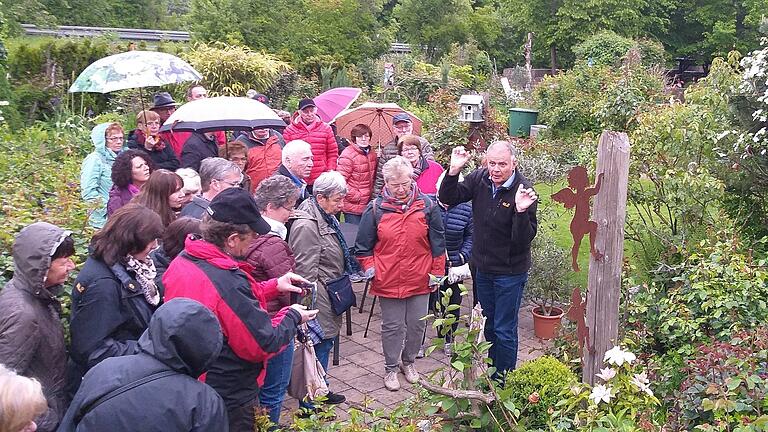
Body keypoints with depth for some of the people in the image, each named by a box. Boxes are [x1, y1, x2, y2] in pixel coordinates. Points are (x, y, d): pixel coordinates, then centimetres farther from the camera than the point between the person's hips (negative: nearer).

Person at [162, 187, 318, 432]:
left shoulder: (181, 261, -5)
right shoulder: (228, 282, -33)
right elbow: (264, 345, -23)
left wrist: (274, 286, 7)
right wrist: (293, 317, -8)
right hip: (229, 398, -9)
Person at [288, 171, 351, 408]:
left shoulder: (326, 216, 10)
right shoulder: (306, 225, -22)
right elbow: (306, 270, -22)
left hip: (331, 293, 10)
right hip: (320, 298, -10)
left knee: (325, 342, 19)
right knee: (319, 345, 0)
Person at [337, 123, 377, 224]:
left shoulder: (372, 154, 9)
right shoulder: (347, 155, -14)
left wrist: (372, 192, 11)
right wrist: (355, 196, -16)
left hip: (368, 204, 7)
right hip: (353, 206, -7)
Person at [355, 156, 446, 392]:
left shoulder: (427, 206, -3)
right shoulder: (375, 209, -5)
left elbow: (438, 242, 4)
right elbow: (363, 244, 4)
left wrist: (436, 272, 3)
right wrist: (370, 268, -4)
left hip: (420, 280, 1)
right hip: (388, 281, -1)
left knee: (417, 324, 13)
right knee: (392, 326, 9)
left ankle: (408, 361, 37)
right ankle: (391, 368, 28)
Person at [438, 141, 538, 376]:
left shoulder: (523, 191, -22)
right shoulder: (479, 178, -7)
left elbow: (525, 238, -25)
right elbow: (449, 198, -4)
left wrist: (521, 211, -43)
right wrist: (454, 171, -19)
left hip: (510, 272, -6)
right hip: (482, 268, 6)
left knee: (504, 330, 5)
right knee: (488, 326, 21)